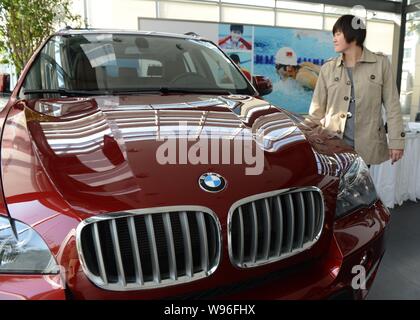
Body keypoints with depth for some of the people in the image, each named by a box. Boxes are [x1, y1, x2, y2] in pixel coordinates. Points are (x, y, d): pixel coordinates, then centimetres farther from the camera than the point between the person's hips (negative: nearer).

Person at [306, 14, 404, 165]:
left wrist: (396, 141, -2)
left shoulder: (381, 63, 2)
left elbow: (392, 105, 2)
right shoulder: (328, 68, 5)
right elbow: (317, 110, 6)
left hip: (366, 146, -1)